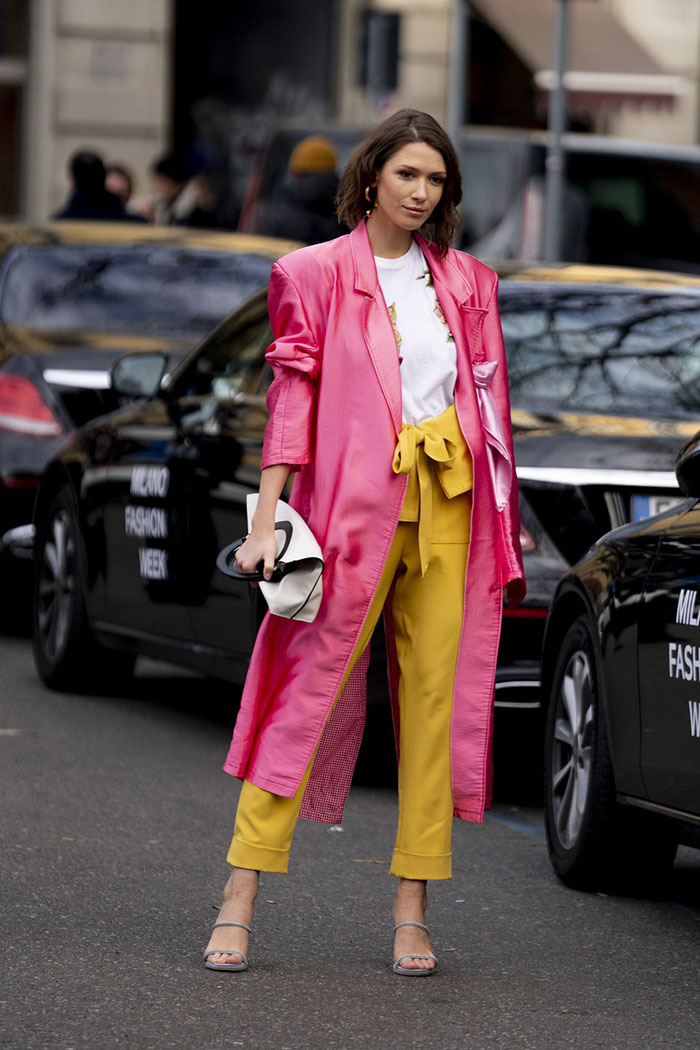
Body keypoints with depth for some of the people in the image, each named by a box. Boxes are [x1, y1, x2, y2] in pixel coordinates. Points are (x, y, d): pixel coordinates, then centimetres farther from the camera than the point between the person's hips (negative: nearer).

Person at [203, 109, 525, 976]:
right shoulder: (319, 273, 2)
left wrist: (505, 514, 14)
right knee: (311, 684, -8)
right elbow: (293, 394, -3)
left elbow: (488, 396, 17)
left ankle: (412, 912, 5)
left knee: (435, 692, 1)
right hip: (356, 499, -4)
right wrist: (268, 519, -10)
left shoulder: (463, 281, 14)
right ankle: (239, 902, -6)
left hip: (448, 501, 4)